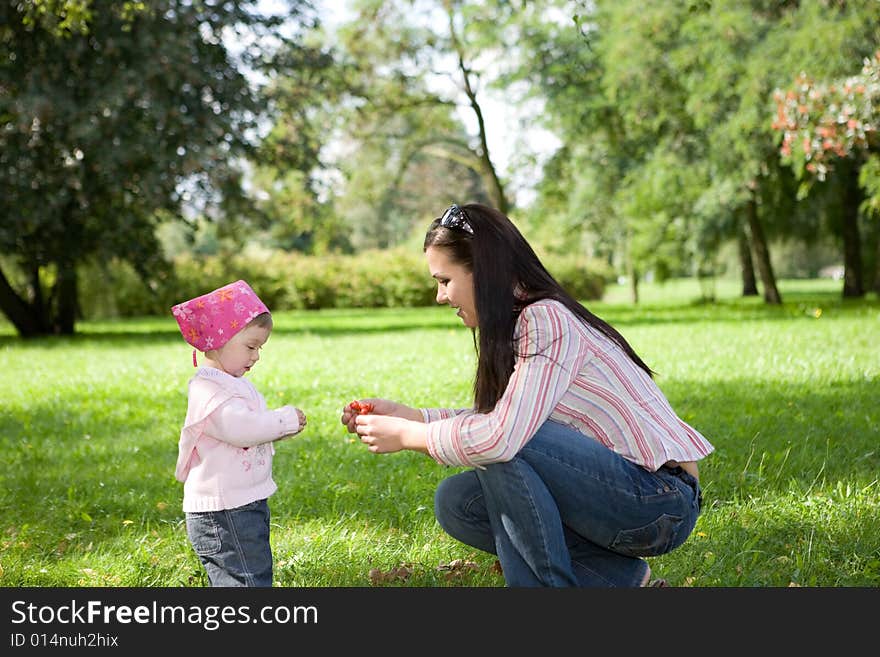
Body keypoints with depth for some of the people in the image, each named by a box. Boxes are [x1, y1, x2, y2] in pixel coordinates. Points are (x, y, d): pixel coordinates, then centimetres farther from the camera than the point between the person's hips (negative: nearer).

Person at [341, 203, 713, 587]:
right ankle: (624, 579, 4)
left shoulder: (547, 320, -20)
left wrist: (406, 436, -15)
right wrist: (406, 415, 6)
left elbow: (501, 436, -30)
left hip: (661, 502, -10)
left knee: (503, 445, -26)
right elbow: (498, 419, 12)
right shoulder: (520, 324, 9)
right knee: (456, 502, 3)